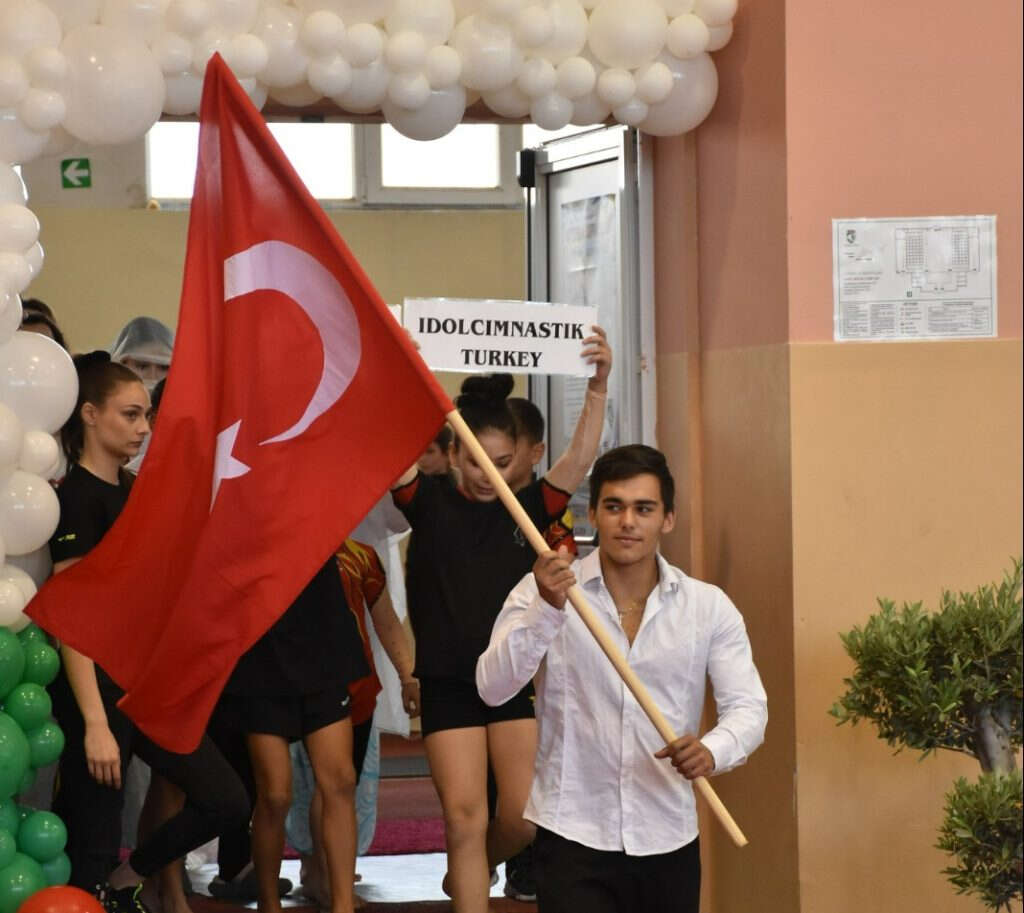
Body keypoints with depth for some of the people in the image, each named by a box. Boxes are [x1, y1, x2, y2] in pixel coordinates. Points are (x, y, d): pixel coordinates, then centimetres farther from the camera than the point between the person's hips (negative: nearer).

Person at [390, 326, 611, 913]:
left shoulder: (528, 508, 2)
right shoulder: (430, 503, -2)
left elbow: (581, 458, -12)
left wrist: (598, 388, -25)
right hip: (449, 683, -2)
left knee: (526, 818, 2)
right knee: (465, 817, -2)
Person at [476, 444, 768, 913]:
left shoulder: (709, 607, 3)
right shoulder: (543, 592, -3)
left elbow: (747, 707, -3)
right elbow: (493, 688, -14)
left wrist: (713, 750, -26)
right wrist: (547, 609, -30)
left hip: (669, 842, 3)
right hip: (573, 839, -3)